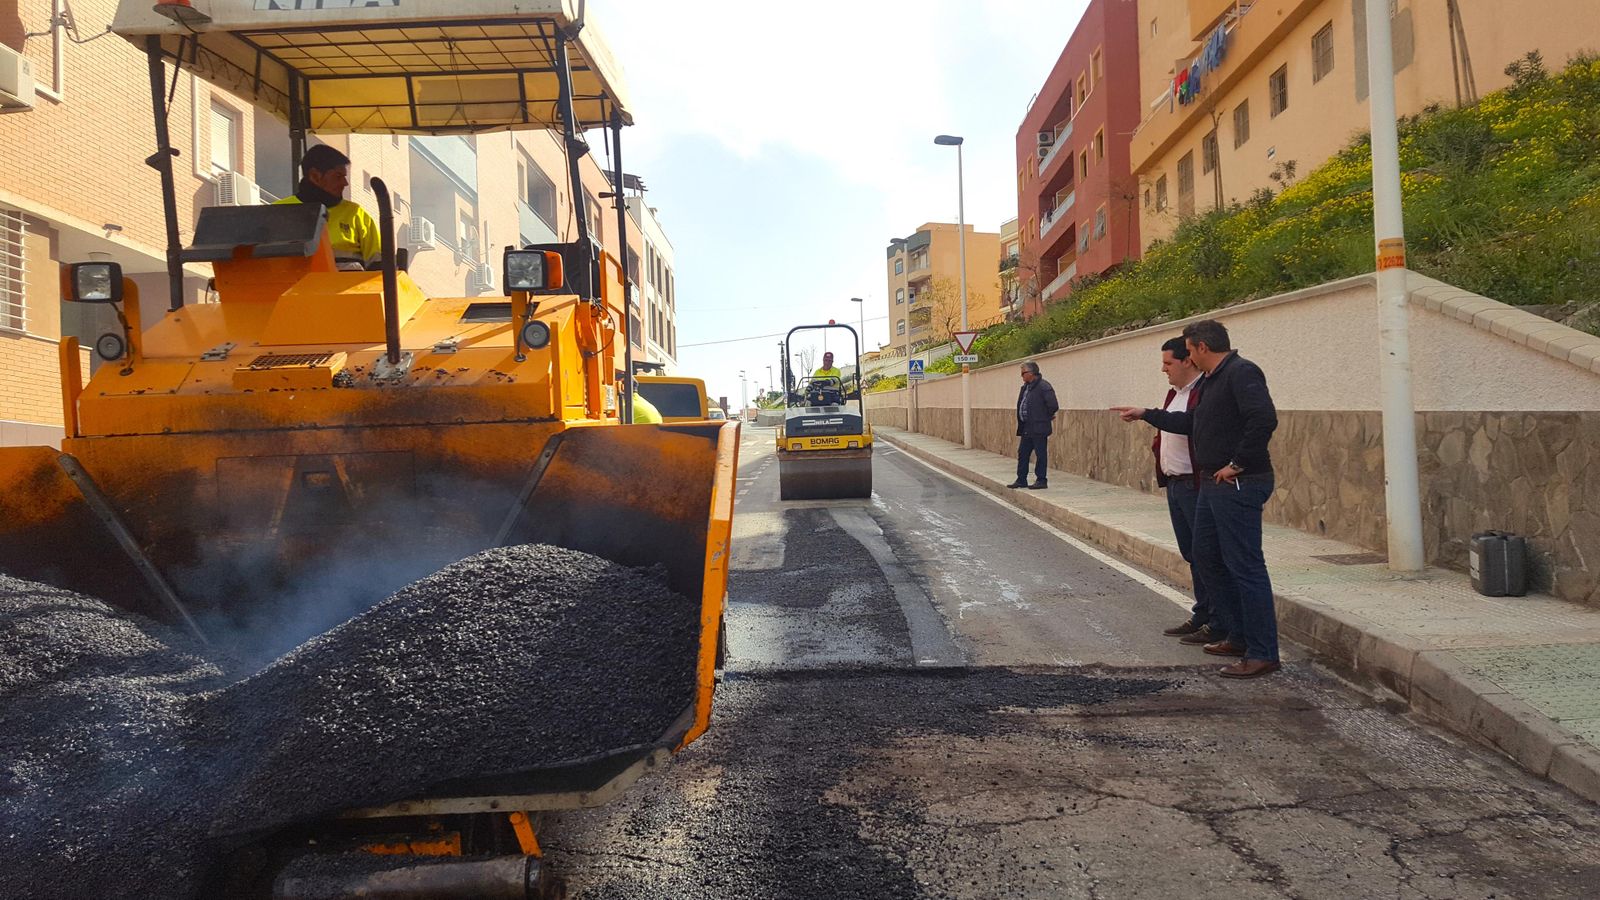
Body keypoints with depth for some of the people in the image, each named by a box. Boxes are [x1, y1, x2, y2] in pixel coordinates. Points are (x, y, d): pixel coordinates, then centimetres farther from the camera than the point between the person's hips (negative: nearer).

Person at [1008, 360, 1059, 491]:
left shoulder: (1043, 387, -14)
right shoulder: (1025, 387, 14)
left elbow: (1053, 406, -19)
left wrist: (1045, 418, -5)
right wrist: (1021, 424, 15)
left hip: (1039, 428, -9)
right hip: (1026, 429, 9)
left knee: (1040, 454, -1)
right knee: (1022, 453, 12)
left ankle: (1041, 480, 6)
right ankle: (1021, 480, 19)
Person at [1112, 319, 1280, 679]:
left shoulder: (1241, 373, -14)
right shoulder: (1212, 380, 19)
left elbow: (1264, 419, -28)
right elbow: (1190, 422, 30)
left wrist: (1238, 464, -22)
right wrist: (1145, 414, 32)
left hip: (1238, 485, -11)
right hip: (1212, 485, 11)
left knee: (1245, 567, -8)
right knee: (1207, 557, 17)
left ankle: (1262, 654, -2)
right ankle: (1240, 637, 26)